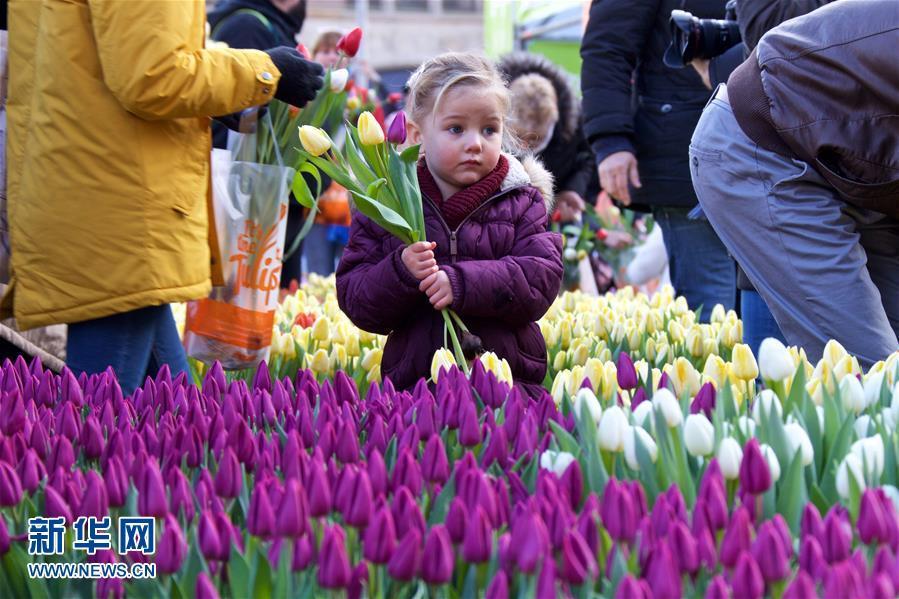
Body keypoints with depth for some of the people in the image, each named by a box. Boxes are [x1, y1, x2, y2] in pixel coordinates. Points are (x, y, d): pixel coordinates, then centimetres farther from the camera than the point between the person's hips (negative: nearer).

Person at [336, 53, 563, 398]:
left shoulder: (521, 201, 10)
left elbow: (543, 277, -4)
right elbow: (354, 299, 5)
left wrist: (463, 283, -15)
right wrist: (400, 273, -15)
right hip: (415, 380, 0)